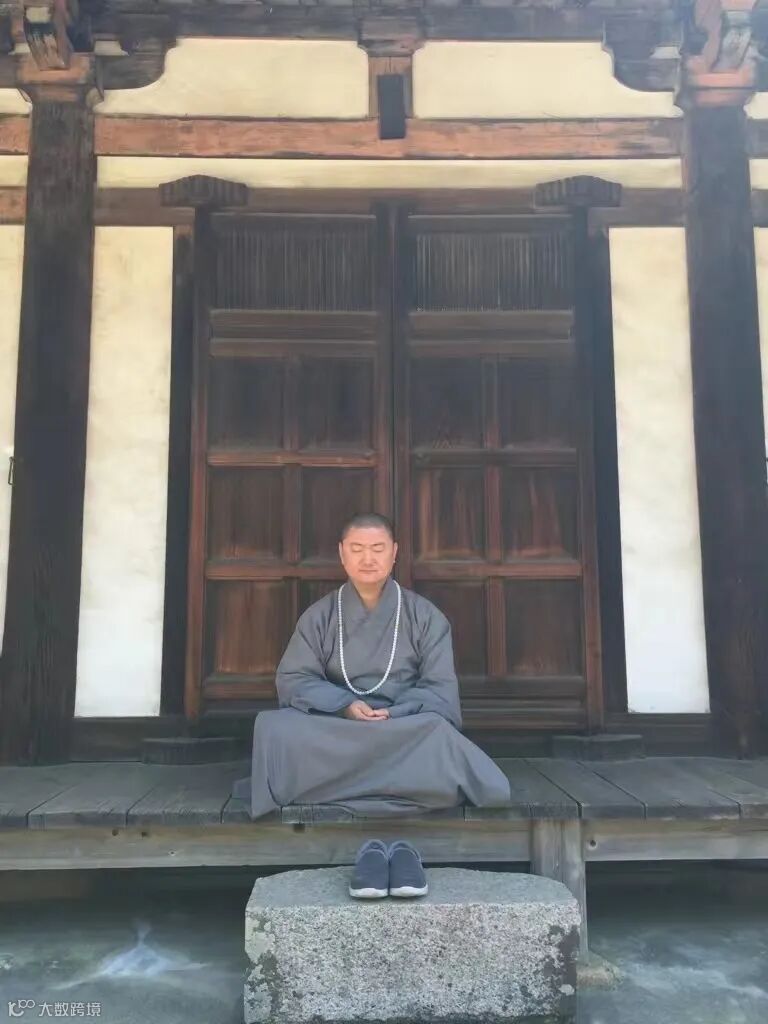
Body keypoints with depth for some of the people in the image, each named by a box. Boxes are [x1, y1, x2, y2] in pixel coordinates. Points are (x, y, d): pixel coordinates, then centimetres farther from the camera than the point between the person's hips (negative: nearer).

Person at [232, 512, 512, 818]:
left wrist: (392, 715, -20)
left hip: (406, 727, 0)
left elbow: (440, 689, -1)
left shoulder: (425, 615, 5)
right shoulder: (319, 616, 8)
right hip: (333, 726, 1)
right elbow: (293, 680, 0)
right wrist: (345, 706, -18)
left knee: (438, 733, -36)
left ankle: (327, 783, -28)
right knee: (274, 728, -30)